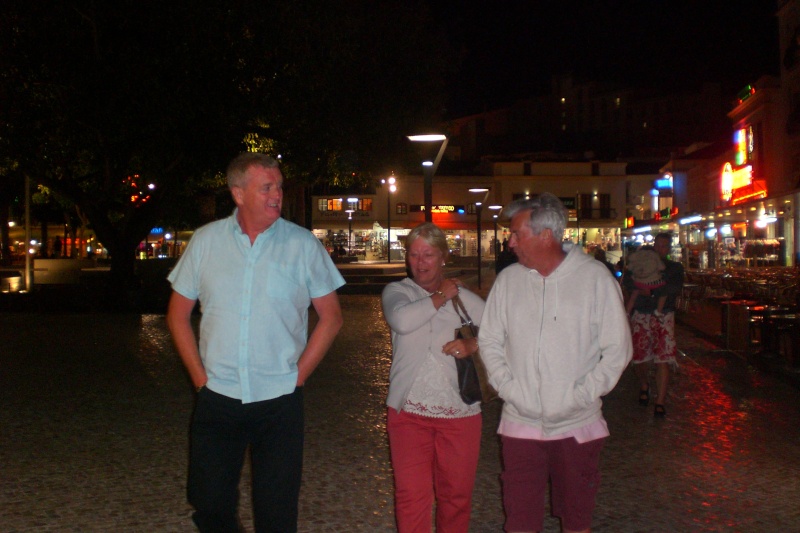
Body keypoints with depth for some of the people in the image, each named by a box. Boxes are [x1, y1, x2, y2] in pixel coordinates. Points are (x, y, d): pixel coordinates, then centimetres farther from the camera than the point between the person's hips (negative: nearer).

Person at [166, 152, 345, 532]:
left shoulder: (303, 245, -3)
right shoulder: (206, 240, 2)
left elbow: (331, 317, 2)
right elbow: (178, 314, 9)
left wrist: (298, 375, -3)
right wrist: (199, 374, 1)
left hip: (279, 401, -1)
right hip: (217, 398, 2)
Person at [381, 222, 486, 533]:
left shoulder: (464, 298, 9)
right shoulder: (397, 291, 6)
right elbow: (402, 320, -17)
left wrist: (473, 344, -13)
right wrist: (441, 296, -6)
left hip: (458, 410, 1)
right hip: (409, 410, -1)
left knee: (456, 493, 10)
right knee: (411, 495, -4)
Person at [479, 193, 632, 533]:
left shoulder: (596, 278, -6)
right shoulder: (508, 280, 1)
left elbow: (617, 350, -4)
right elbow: (489, 341, 7)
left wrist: (581, 395, -13)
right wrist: (508, 387, -7)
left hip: (577, 425, -1)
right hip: (520, 423, 2)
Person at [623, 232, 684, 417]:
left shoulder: (675, 268, 11)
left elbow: (676, 289, -8)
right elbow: (626, 282, -3)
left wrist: (652, 290, -20)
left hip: (664, 317, -1)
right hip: (641, 315, 1)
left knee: (663, 359, -9)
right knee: (638, 358, 2)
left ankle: (660, 402, -3)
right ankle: (644, 385, 34)